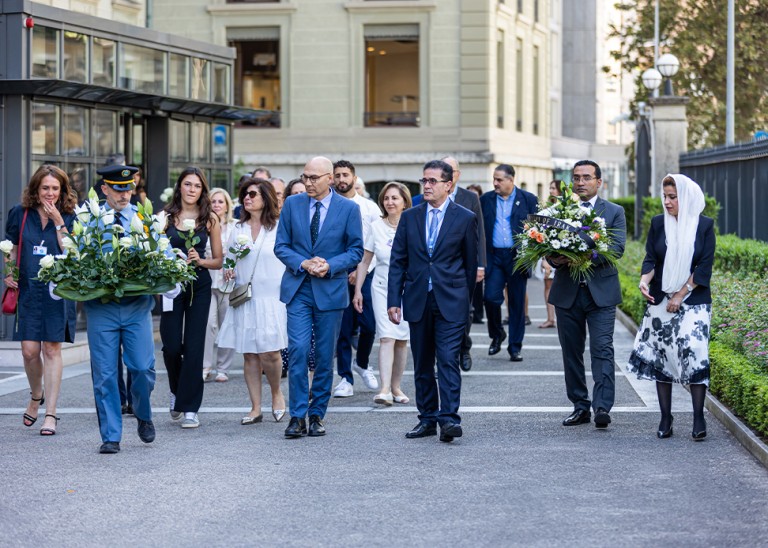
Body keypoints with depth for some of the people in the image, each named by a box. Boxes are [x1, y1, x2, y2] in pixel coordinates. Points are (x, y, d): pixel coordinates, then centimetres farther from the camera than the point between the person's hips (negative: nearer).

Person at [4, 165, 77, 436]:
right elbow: (11, 248, 17)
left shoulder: (68, 218, 1)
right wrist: (9, 273, 3)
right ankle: (36, 396, 29)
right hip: (28, 290, 2)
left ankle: (50, 414, 0)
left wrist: (58, 222, -14)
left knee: (52, 349, -4)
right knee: (29, 350, -1)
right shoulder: (20, 214, 5)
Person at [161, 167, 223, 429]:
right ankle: (177, 390, 26)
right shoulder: (165, 217, 3)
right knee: (171, 346, -4)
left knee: (194, 346, -3)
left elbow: (218, 260, 7)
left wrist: (200, 260, -11)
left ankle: (190, 408, 2)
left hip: (200, 286, 0)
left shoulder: (210, 219, 4)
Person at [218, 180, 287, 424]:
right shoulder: (238, 229, 12)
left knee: (268, 352, -11)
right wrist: (228, 273, -2)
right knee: (249, 355, 3)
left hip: (272, 297, -4)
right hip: (244, 300, 4)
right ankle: (256, 408, 9)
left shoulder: (280, 228, 0)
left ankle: (277, 394, 16)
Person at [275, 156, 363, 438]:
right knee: (298, 350, -10)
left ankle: (317, 415, 15)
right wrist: (303, 264, -13)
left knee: (325, 356, 5)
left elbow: (356, 250, 1)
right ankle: (297, 416, -7)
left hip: (331, 290, 0)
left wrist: (330, 266, -15)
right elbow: (281, 245, 5)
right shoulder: (292, 204, 5)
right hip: (298, 289, 1)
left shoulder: (349, 209, 0)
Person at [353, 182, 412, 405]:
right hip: (382, 288, 0)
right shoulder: (376, 227, 1)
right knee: (387, 337, -12)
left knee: (402, 340, 6)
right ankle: (385, 389, -19)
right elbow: (364, 261, 7)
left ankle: (396, 387, 17)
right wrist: (358, 291, 5)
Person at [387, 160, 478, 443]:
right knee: (422, 363, 9)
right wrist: (393, 300, 1)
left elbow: (470, 262, 7)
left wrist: (464, 296, 8)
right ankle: (427, 418, 16)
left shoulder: (465, 218, 1)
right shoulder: (410, 217, 8)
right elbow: (397, 261, 7)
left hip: (450, 302, -3)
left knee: (448, 359, -12)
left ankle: (449, 418, -15)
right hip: (417, 300, 3)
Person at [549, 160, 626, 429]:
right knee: (571, 352, 7)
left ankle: (602, 407, -14)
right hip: (567, 293, 3)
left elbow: (617, 248, -9)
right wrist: (554, 258, -22)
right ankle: (580, 407, 15)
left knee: (602, 349, -11)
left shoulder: (614, 212, 5)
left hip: (600, 292, -3)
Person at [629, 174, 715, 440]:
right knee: (661, 355, 1)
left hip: (694, 301, -3)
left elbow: (705, 266, -4)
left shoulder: (704, 225, -1)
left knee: (694, 353, -14)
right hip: (660, 300, 3)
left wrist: (681, 295, -10)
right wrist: (644, 280, -19)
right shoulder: (658, 223, 5)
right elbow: (650, 258, 2)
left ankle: (698, 417, -8)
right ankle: (665, 417, 8)